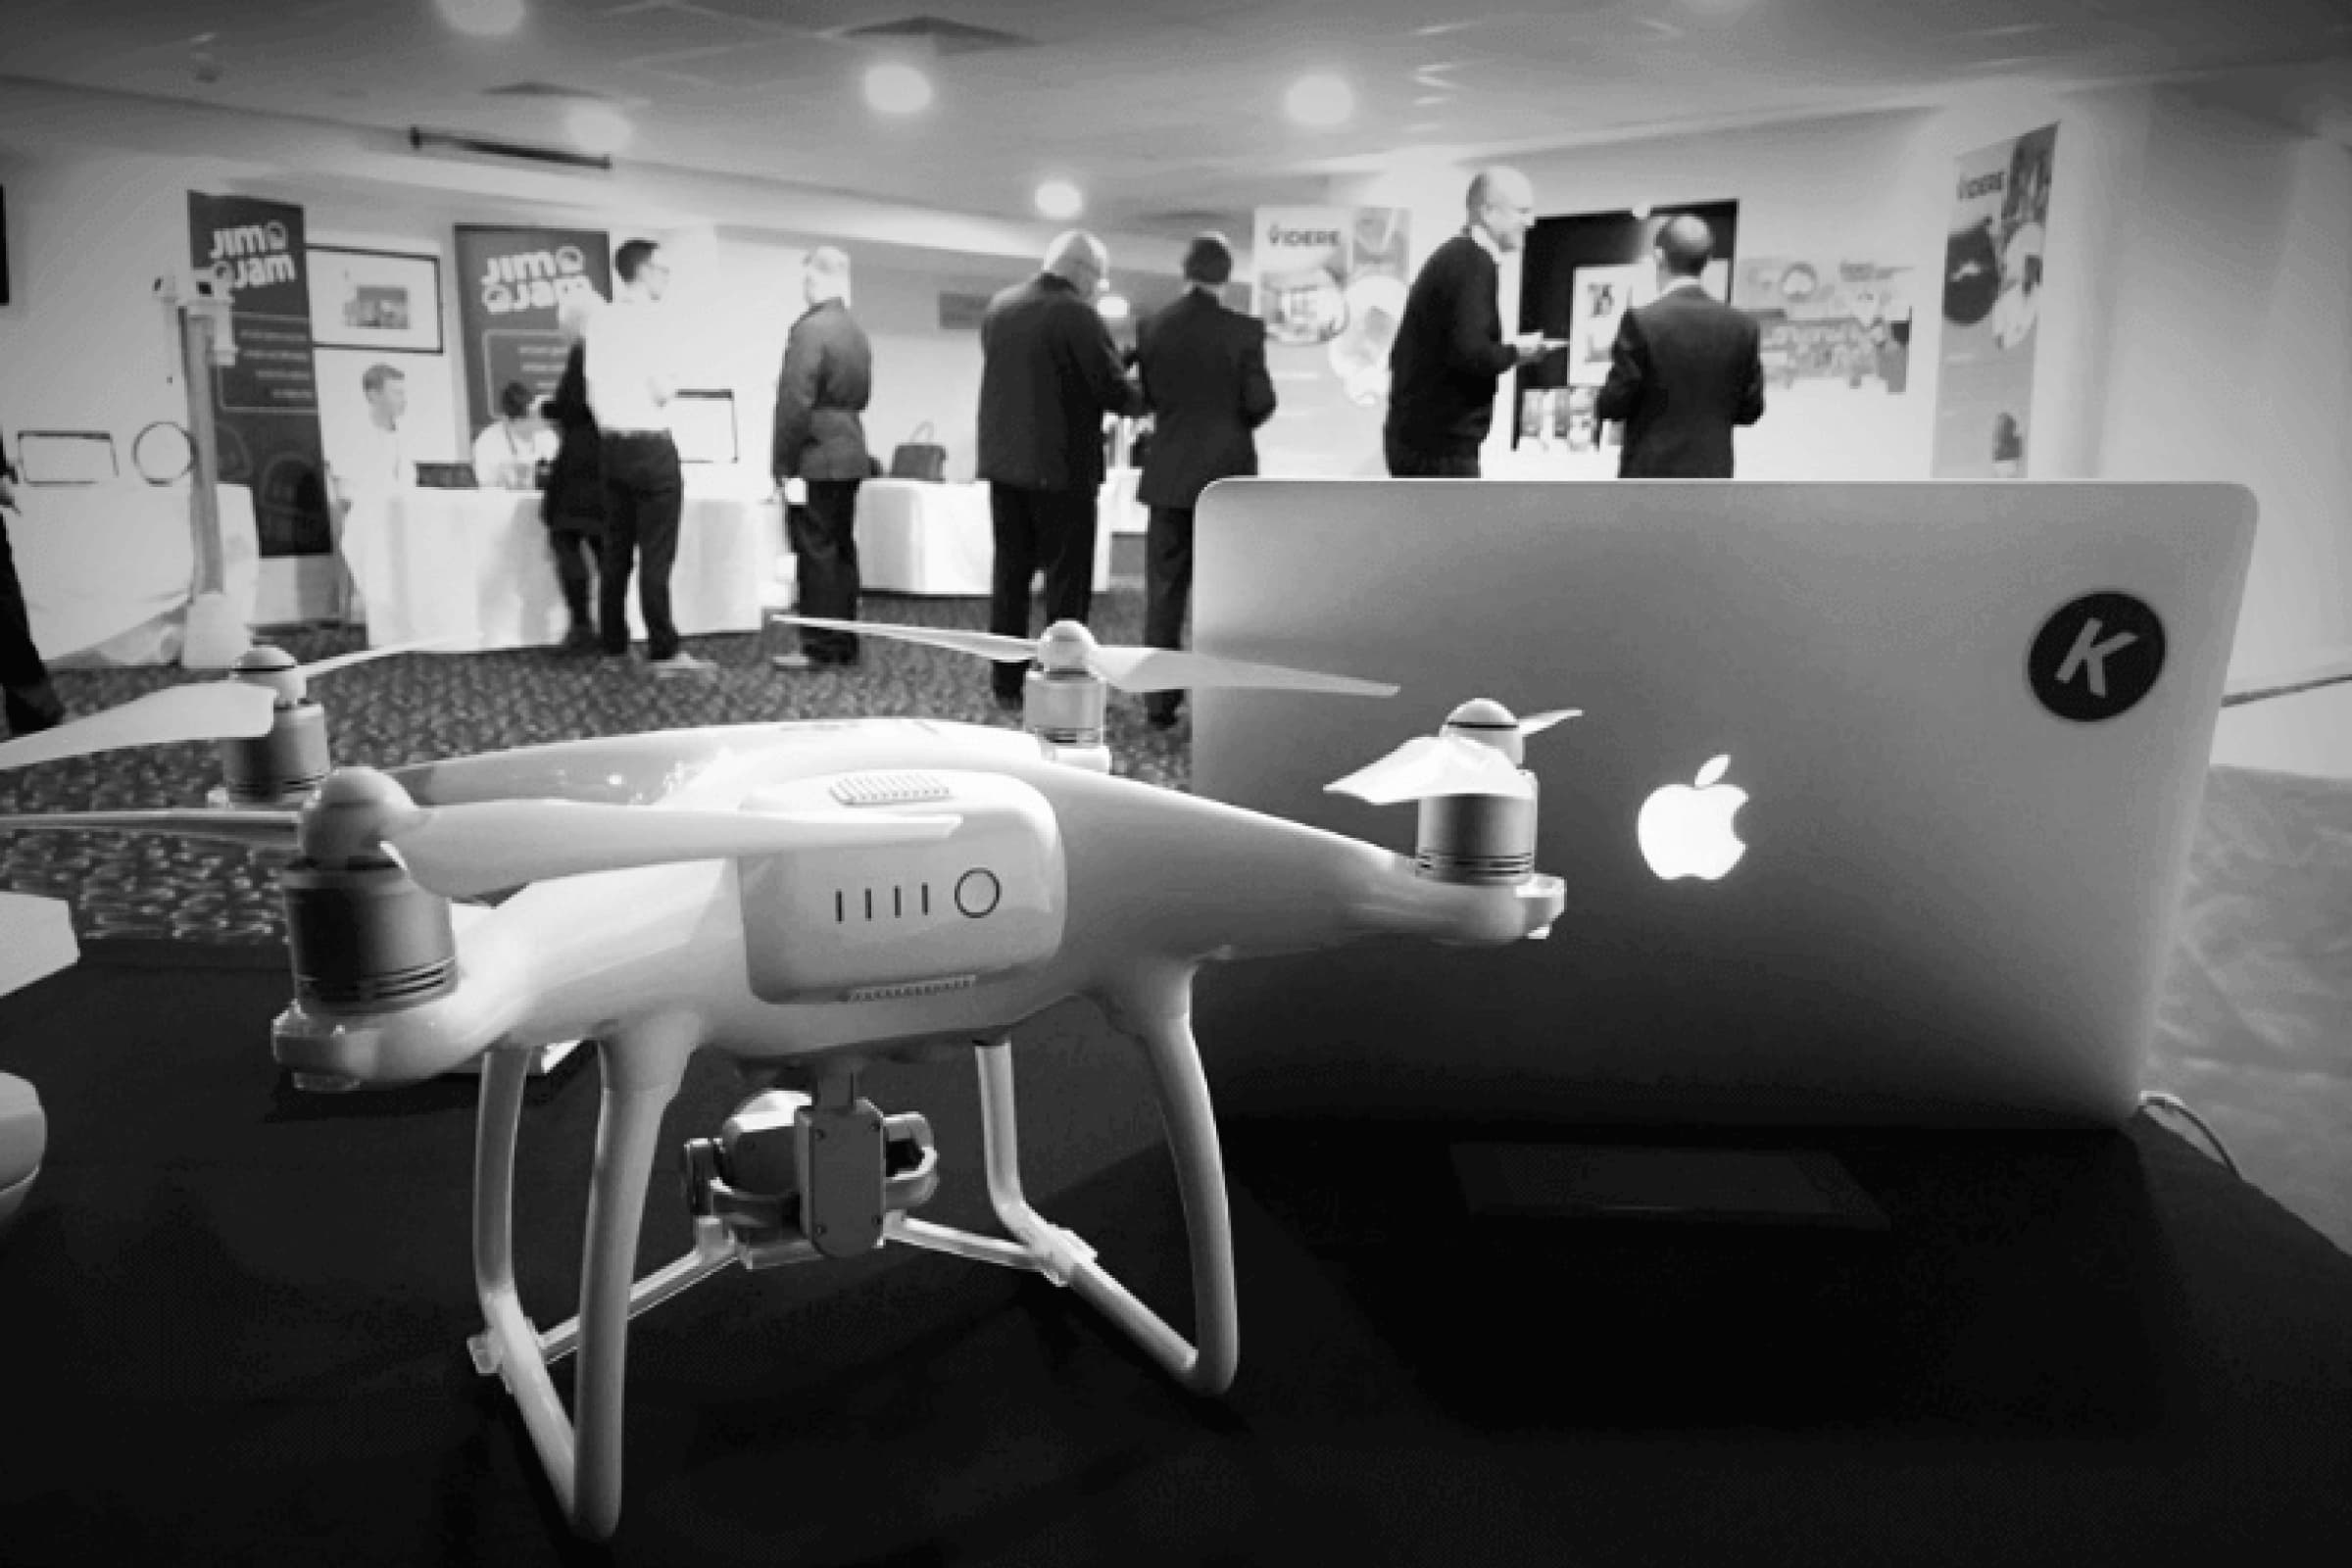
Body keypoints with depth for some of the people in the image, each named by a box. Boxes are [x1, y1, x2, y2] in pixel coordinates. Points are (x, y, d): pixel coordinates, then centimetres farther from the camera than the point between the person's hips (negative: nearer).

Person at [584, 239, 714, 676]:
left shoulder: (599, 319, 8)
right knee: (656, 556, -5)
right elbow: (661, 390, -16)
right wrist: (673, 383, 4)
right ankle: (664, 652, -4)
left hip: (610, 444, 7)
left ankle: (614, 647, 15)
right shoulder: (653, 317, -12)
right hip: (650, 445, -7)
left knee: (616, 553, 11)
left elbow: (591, 391, 10)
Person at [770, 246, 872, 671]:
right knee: (842, 549, 11)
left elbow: (795, 402, -19)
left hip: (815, 459, -8)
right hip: (850, 454, 8)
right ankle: (844, 643, 16)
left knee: (816, 553, -4)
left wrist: (783, 463, -13)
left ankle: (820, 648, -2)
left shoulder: (810, 328, -16)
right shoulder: (857, 331, 10)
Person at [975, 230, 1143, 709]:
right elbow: (1116, 393, -14)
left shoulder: (998, 306, 6)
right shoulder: (1078, 316, -15)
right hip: (1061, 467, -6)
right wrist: (1144, 398, 7)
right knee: (1067, 579, 3)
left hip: (1003, 462, 6)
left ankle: (1006, 682, 17)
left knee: (1010, 571, 13)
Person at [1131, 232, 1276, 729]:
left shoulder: (1152, 328, -2)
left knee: (1163, 592, 8)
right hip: (1227, 474, -2)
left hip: (1169, 474, 2)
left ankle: (1160, 701, 10)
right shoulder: (1244, 329, -10)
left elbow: (1147, 397, 4)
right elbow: (1261, 403, -8)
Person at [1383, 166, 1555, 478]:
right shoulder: (1475, 263, -13)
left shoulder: (1452, 255, 16)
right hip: (1440, 444, -10)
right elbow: (1470, 352, -24)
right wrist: (1515, 352, -7)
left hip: (1417, 437, 10)